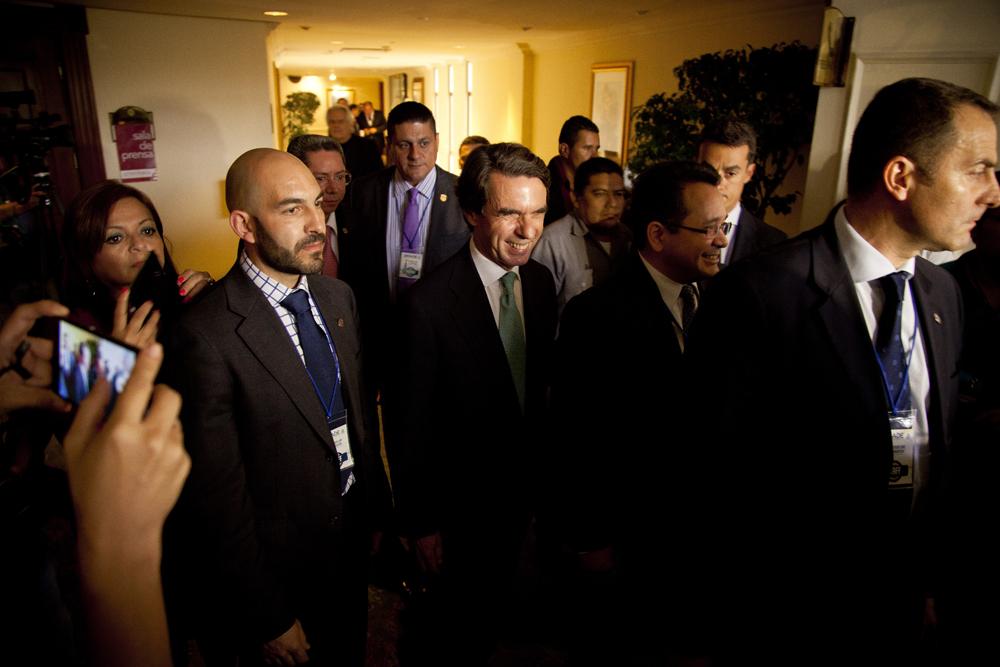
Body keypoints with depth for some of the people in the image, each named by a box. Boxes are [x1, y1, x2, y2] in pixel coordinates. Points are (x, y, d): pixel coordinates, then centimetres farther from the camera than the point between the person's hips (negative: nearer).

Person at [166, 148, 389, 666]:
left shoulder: (338, 297, -3)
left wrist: (376, 509, 11)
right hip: (279, 565, -6)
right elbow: (217, 493, -21)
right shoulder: (207, 334, -25)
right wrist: (267, 621, -14)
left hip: (352, 536, 6)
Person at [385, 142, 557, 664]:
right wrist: (419, 522, -11)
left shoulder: (540, 281, -6)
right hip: (461, 504, -6)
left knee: (494, 606, 28)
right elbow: (408, 424, -19)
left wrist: (536, 461, 11)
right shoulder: (429, 303, -27)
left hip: (521, 490, 6)